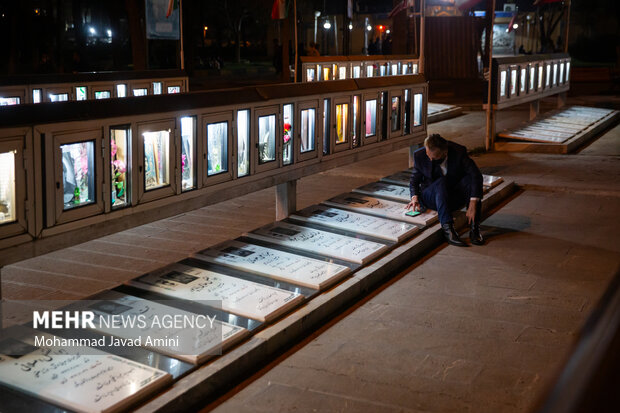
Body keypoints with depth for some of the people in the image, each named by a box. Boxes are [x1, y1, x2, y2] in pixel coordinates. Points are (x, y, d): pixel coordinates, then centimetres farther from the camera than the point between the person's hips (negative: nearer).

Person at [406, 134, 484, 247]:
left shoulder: (459, 151, -18)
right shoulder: (419, 155, -12)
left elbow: (476, 175, -27)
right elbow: (414, 180, 2)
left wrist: (473, 204, -39)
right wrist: (415, 197, -20)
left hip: (455, 198, 1)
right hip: (430, 197, -1)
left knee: (470, 179, -30)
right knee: (441, 182, -34)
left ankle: (474, 228, -30)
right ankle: (447, 229, -43)